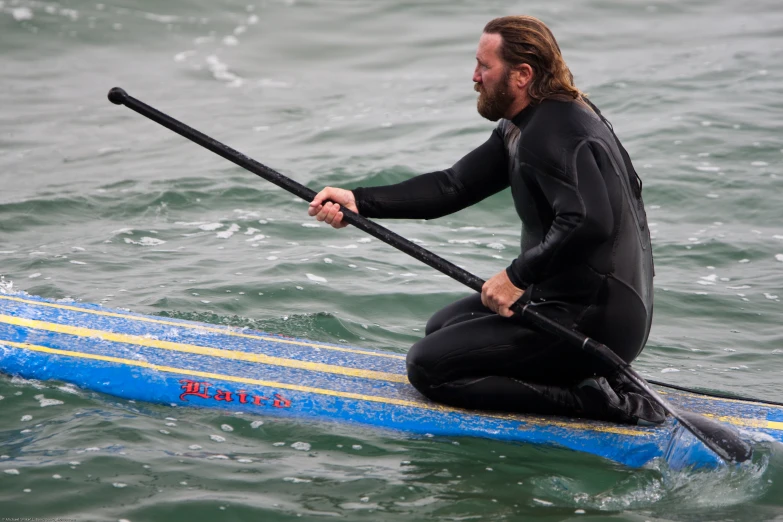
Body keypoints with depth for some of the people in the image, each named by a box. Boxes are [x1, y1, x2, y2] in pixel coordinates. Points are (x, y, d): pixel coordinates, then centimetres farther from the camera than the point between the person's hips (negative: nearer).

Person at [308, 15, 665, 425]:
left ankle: (588, 399, -12)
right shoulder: (520, 128, 12)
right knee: (442, 328, 27)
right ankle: (592, 379, 11)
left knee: (427, 366, -7)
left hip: (593, 322, -11)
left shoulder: (553, 132, -20)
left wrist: (518, 277, -23)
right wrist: (358, 202, 6)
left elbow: (591, 221, -33)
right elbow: (453, 187, 14)